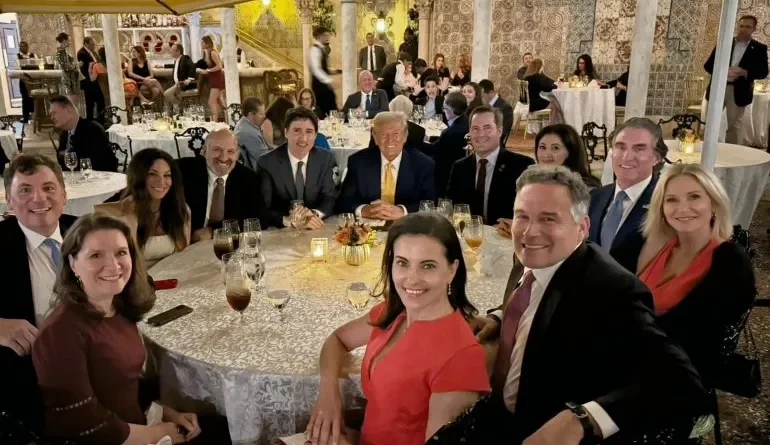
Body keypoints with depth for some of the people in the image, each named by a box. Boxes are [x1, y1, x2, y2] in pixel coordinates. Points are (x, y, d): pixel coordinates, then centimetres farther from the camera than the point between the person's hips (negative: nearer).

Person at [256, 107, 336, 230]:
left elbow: (330, 199, 0)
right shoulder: (267, 163, -9)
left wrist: (314, 214, -21)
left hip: (316, 229, 3)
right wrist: (291, 221, -31)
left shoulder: (325, 159, 1)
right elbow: (263, 210, -13)